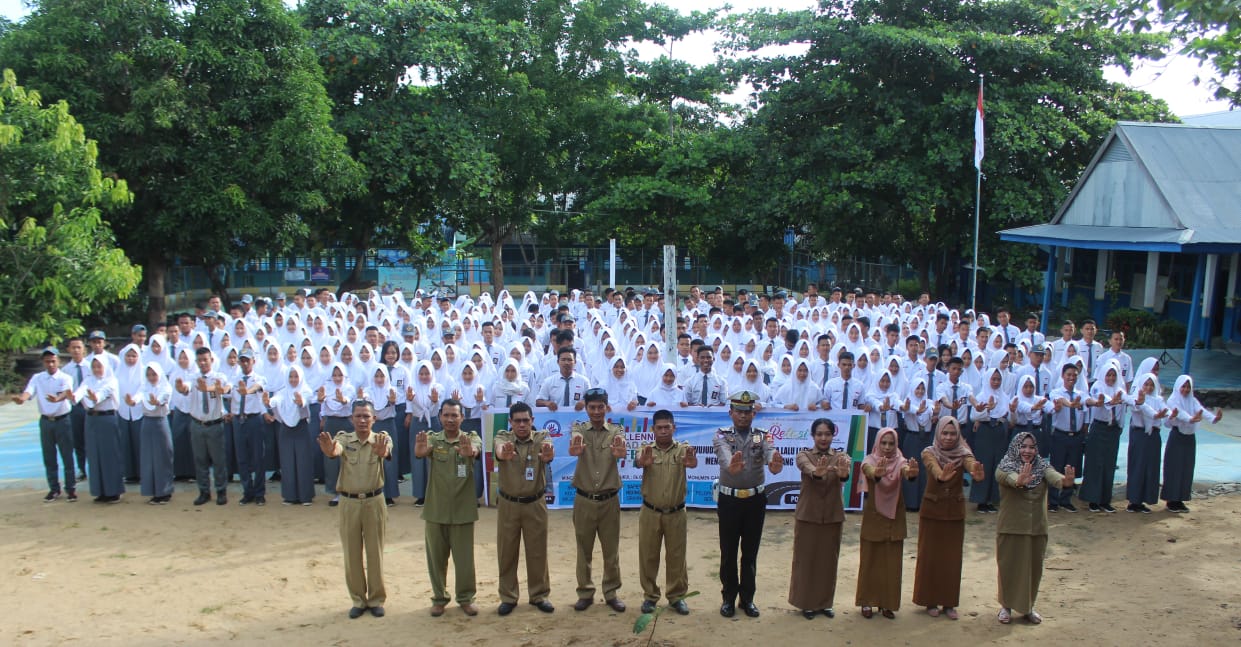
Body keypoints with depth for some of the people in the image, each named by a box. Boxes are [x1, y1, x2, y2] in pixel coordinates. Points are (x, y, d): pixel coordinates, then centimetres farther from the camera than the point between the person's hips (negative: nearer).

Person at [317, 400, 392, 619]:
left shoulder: (381, 439, -4)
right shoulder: (344, 438, -2)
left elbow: (387, 452, -27)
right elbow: (336, 450, -25)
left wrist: (382, 452, -52)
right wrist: (329, 451, -50)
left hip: (374, 502, -1)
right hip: (349, 503, 1)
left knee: (375, 553, 8)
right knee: (352, 554, 10)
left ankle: (377, 599, 22)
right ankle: (358, 600, 24)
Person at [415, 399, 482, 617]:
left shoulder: (471, 438, -3)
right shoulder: (432, 439, -2)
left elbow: (475, 451, -27)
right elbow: (420, 453, -24)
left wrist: (469, 451, -52)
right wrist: (420, 448, -50)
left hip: (463, 510, -1)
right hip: (435, 510, 1)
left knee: (464, 558, 7)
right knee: (436, 557, 11)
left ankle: (466, 598, 24)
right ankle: (439, 598, 27)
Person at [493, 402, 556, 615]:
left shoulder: (541, 437, -6)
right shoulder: (503, 437, -7)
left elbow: (548, 449, -30)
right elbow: (499, 449, -31)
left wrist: (547, 455, -56)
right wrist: (504, 453, -57)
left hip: (535, 504, 0)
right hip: (508, 504, 0)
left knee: (538, 551, 8)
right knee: (506, 552, 8)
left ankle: (539, 595, 24)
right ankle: (508, 597, 22)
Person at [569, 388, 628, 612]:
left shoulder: (616, 431, -2)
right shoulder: (579, 429, -3)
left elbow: (621, 450, -24)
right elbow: (574, 446, -27)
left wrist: (620, 452, -51)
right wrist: (574, 449, -53)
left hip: (609, 501, 0)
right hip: (584, 501, 0)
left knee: (611, 550, 9)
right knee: (584, 550, 10)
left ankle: (611, 593, 24)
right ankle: (585, 593, 24)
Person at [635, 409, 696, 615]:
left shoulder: (682, 449, -3)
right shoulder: (646, 449, -3)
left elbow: (692, 463, -25)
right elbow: (638, 462, -26)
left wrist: (691, 461, -51)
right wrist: (643, 461, -52)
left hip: (676, 513, 0)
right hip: (650, 513, 0)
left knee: (676, 556, 9)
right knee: (648, 556, 8)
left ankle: (677, 596, 23)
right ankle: (650, 595, 22)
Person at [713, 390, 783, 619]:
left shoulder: (762, 436, -1)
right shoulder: (722, 436, -5)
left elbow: (771, 453, -23)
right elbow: (725, 454, -29)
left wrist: (774, 465, -49)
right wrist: (731, 465, -53)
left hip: (756, 500, 1)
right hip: (729, 500, -1)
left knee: (751, 552, 11)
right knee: (728, 552, 7)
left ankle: (747, 599, 24)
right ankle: (728, 598, 22)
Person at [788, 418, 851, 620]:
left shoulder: (841, 457, 1)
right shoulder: (804, 455, -4)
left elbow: (847, 471, -23)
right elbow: (807, 469, -28)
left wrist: (843, 473, -48)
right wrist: (817, 472, -52)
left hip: (833, 517, 2)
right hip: (807, 516, -2)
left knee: (829, 560, 11)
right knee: (805, 559, 5)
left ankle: (825, 602, 25)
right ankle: (807, 603, 18)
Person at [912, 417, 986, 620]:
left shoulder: (963, 454, -5)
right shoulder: (929, 453, -9)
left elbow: (972, 465, -29)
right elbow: (934, 469, -32)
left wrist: (977, 474, -53)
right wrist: (942, 476, -56)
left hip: (955, 512, 2)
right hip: (931, 510, -2)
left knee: (952, 557, 7)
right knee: (930, 556, 4)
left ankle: (949, 602, 19)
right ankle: (930, 601, 17)